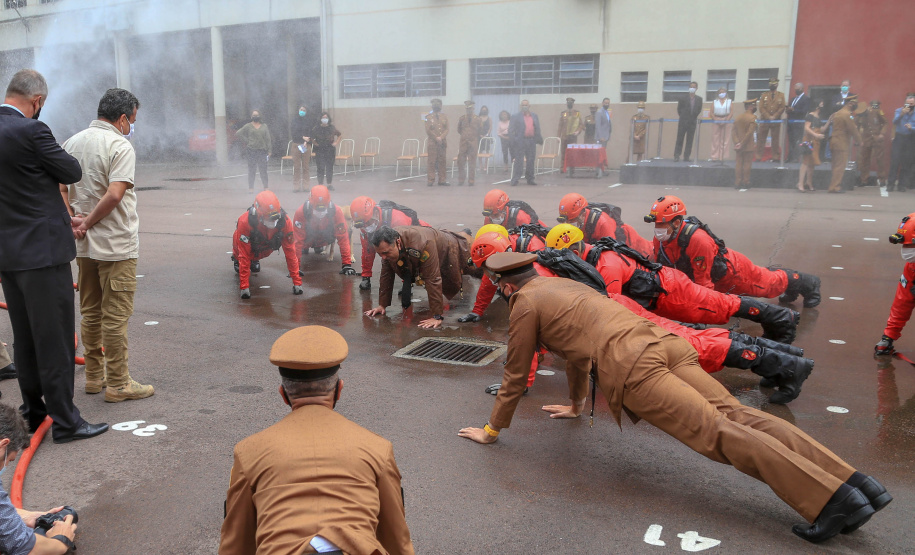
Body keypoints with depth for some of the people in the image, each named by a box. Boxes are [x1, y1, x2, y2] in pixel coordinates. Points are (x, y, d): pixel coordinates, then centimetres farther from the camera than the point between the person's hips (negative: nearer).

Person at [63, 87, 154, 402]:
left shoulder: (72, 143, 10)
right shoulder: (120, 146, -13)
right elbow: (114, 195, -24)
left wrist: (73, 218, 1)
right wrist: (88, 223, -13)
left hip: (84, 245, 8)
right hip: (116, 245, -7)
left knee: (90, 313, 16)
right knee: (115, 317, -1)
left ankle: (94, 376, 26)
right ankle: (117, 384, 6)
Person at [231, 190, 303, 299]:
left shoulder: (285, 221, -36)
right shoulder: (245, 222, -42)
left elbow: (290, 252, -28)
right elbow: (244, 256, -36)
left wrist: (297, 282, -30)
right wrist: (244, 286, -38)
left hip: (265, 248, 2)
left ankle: (254, 260, 39)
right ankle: (236, 259, 28)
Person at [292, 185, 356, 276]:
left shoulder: (336, 211, -35)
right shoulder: (301, 212, -36)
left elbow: (343, 238, -32)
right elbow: (297, 240, -32)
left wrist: (347, 264, -37)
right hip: (308, 237, -2)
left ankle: (318, 246, 9)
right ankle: (305, 247, 19)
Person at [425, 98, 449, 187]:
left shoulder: (444, 117, 10)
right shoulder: (428, 117, 3)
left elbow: (446, 129, 3)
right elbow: (428, 130, -4)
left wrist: (441, 138, -13)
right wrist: (436, 138, -11)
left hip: (442, 142, 3)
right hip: (432, 143, -3)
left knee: (442, 162, 4)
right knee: (432, 162, -3)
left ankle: (442, 180, 8)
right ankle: (431, 181, 1)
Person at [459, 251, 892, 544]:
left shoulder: (525, 304, 9)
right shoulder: (562, 285, 34)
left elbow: (516, 375, 13)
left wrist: (492, 430, 25)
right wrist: (576, 406, 54)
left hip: (630, 365, -8)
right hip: (659, 339, 8)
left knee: (716, 431, -14)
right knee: (735, 415, -2)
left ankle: (832, 499, -22)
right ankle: (855, 484, -8)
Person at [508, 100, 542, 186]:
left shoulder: (534, 116, 14)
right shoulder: (516, 117, 2)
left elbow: (537, 129, 16)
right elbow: (511, 130, -3)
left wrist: (539, 139, 11)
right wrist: (513, 140, -13)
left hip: (531, 141, 4)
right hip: (520, 141, -4)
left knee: (531, 161, 8)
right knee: (518, 161, -7)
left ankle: (530, 179, 17)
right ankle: (515, 179, -5)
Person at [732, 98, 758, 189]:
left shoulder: (738, 117, 10)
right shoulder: (752, 118, -9)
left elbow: (734, 132, 3)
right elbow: (749, 133, -17)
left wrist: (737, 142, -5)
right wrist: (742, 144, -14)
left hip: (739, 146, 5)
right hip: (749, 146, -5)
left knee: (739, 164, 7)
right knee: (747, 163, 1)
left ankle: (737, 183, 5)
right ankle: (745, 183, 3)